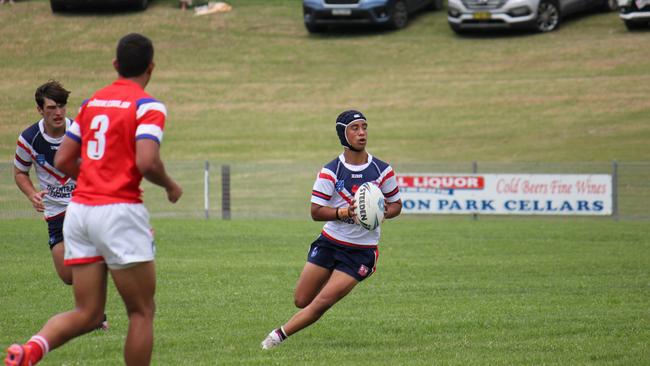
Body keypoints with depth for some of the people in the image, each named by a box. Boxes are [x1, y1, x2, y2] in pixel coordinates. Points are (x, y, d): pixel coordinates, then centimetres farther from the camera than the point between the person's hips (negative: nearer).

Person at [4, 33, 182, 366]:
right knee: (141, 312, 6)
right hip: (120, 212, -6)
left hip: (79, 210, 6)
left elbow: (63, 160, 13)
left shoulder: (92, 102, 14)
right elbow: (147, 162, -19)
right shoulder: (148, 106, -6)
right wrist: (170, 186, 0)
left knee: (86, 313, 6)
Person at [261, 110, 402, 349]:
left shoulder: (383, 170, -4)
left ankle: (280, 335, 0)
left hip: (361, 250, -1)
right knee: (301, 301, 4)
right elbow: (316, 212, -9)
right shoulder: (330, 172, -8)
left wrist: (384, 212, -15)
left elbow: (396, 205, 8)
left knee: (322, 303, -13)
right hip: (330, 242, 1)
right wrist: (344, 212, -26)